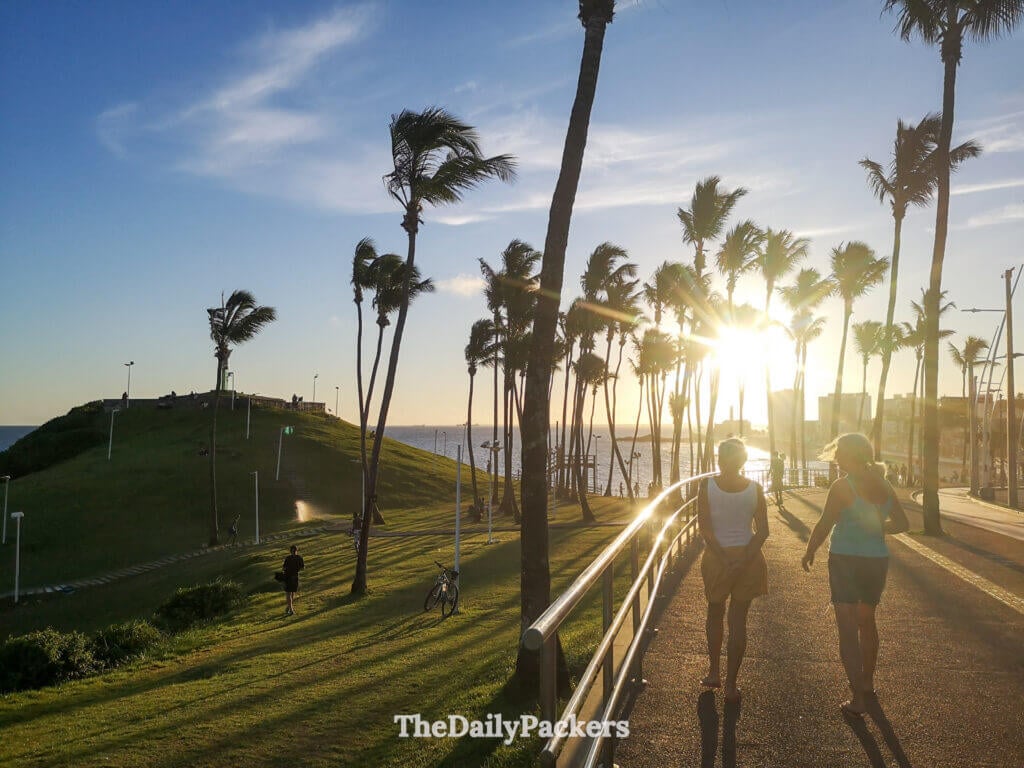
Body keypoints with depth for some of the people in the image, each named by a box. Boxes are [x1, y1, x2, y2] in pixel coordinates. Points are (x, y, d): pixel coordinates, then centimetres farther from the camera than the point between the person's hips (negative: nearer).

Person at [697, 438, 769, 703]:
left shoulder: (707, 486, -9)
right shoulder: (755, 488, -5)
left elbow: (704, 528, -14)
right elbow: (762, 532, -8)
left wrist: (725, 560, -13)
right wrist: (743, 561, -11)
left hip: (716, 558, -1)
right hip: (748, 557, 1)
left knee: (715, 613, 22)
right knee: (738, 620, 8)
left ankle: (714, 671, 26)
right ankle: (730, 684, 10)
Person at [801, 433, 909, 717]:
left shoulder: (843, 486, -15)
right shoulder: (884, 487, 3)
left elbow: (824, 525, -14)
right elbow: (901, 523, 11)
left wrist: (809, 553, -1)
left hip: (846, 561, -6)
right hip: (877, 561, 6)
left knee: (848, 628, -1)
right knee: (867, 621, 24)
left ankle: (858, 698, -5)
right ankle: (867, 682, 39)